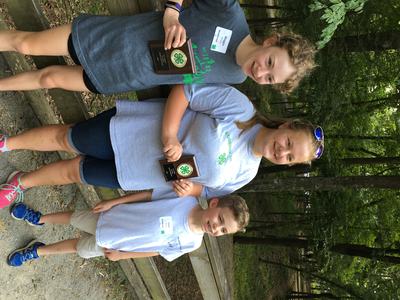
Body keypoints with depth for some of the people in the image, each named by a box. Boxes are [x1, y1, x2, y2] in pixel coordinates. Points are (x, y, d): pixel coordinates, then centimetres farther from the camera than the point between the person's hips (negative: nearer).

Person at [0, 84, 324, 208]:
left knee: (73, 171, 12)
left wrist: (191, 189, -16)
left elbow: (208, 191, 7)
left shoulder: (245, 172, -5)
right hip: (128, 129, -2)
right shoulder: (240, 106, -21)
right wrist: (169, 136, -29)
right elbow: (183, 91, -18)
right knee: (64, 138, 10)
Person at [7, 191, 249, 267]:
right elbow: (149, 194, -15)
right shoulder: (184, 196, -29)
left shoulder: (191, 243, -23)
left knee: (78, 248, 19)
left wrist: (122, 254, -4)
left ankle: (38, 251, 47)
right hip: (109, 217, -1)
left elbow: (158, 251, -8)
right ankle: (39, 219, 48)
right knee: (73, 218, 18)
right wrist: (112, 202, -11)